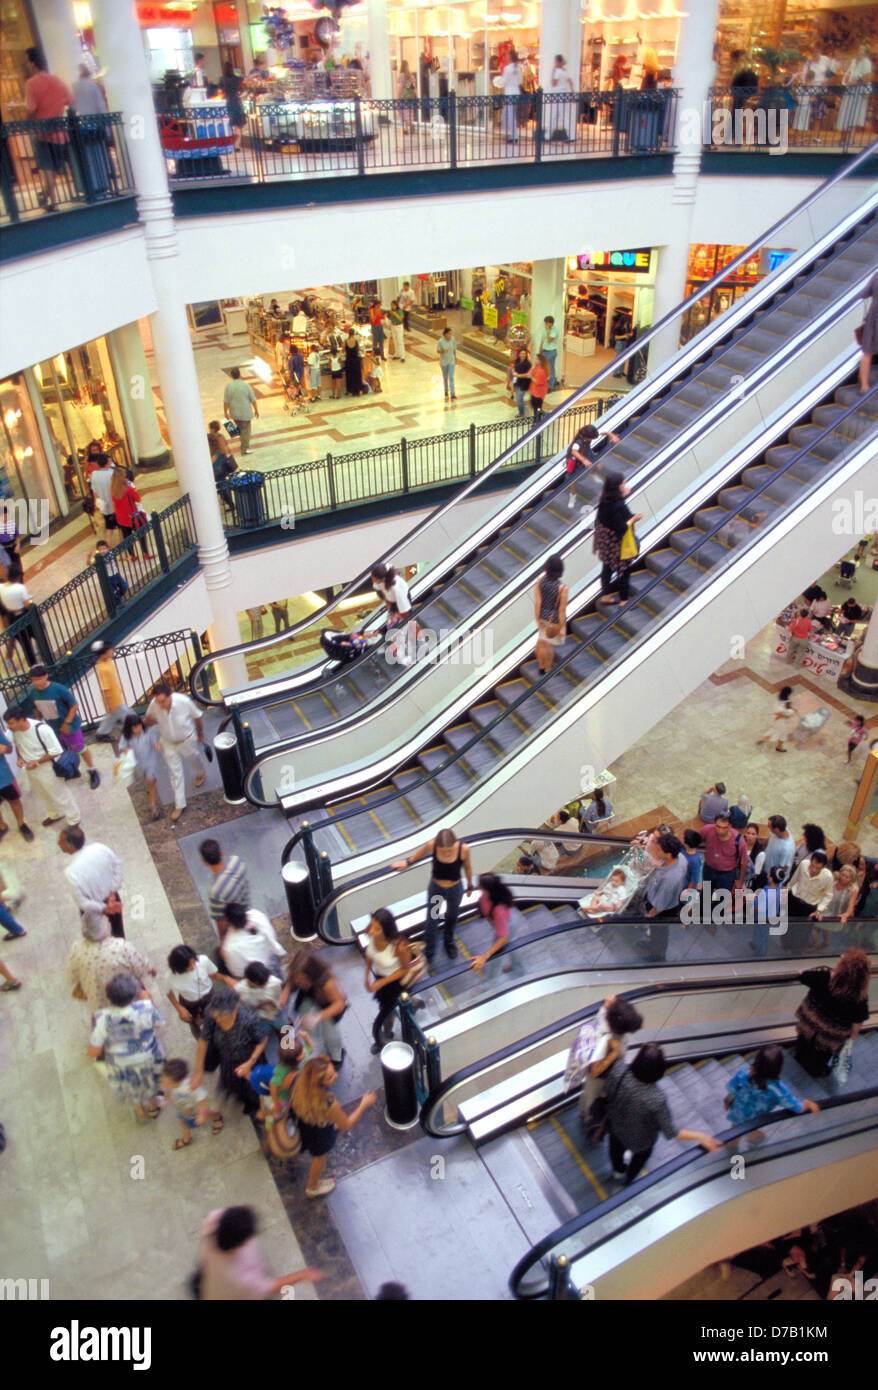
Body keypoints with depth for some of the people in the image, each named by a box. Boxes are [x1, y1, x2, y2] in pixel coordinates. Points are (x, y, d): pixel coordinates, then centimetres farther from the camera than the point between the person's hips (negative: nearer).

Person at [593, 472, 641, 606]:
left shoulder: (605, 501, -6)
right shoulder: (618, 506, -31)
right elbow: (621, 528, -29)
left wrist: (623, 495, 19)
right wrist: (634, 519, -14)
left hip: (606, 542, 8)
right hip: (618, 544, -8)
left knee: (607, 567, 22)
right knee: (623, 570, 10)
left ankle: (605, 595, 37)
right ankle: (624, 600, 25)